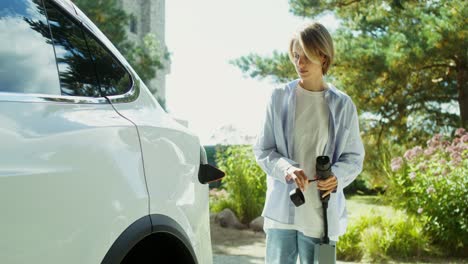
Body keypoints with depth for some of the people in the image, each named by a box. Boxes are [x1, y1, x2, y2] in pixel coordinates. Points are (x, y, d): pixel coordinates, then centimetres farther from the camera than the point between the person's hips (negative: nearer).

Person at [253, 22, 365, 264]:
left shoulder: (342, 105, 3)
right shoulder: (280, 97, 2)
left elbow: (354, 156, 7)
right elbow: (262, 149, 4)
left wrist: (336, 176, -15)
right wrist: (287, 169, -16)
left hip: (322, 210, 0)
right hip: (282, 206, 0)